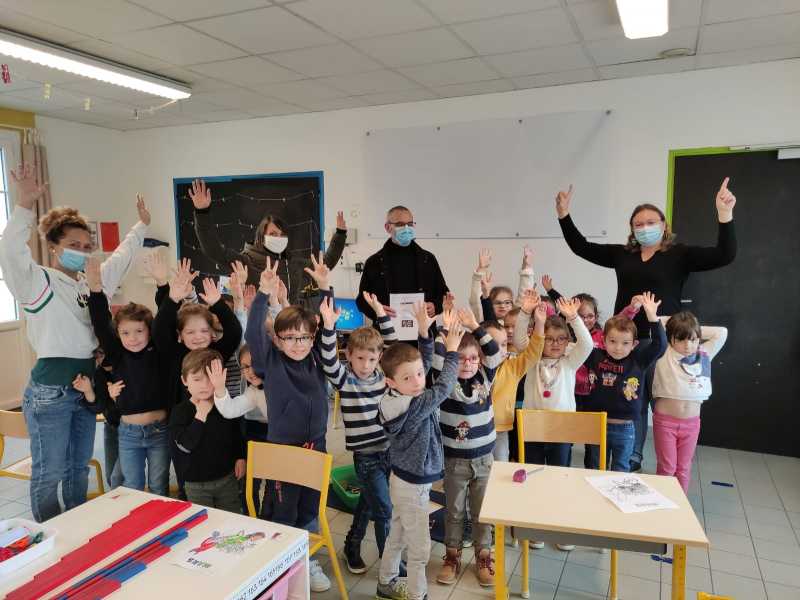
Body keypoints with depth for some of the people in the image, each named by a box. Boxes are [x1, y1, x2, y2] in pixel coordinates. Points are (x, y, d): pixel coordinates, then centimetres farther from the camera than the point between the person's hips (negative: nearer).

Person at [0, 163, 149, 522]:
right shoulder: (39, 282, -9)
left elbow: (122, 257, 25)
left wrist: (141, 226, 33)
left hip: (86, 384, 7)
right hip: (49, 391, -7)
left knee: (79, 466, 19)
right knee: (49, 472, 4)